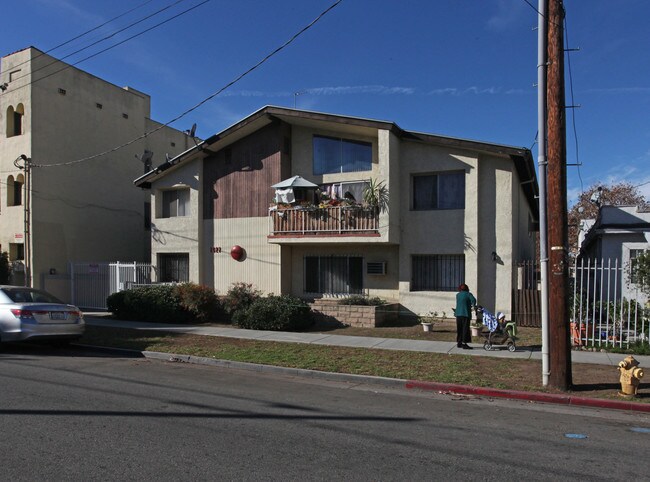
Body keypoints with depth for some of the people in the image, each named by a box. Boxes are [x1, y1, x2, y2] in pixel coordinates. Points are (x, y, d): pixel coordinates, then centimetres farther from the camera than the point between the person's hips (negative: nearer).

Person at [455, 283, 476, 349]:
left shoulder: (457, 295, 13)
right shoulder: (468, 294, -3)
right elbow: (473, 300, -20)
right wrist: (473, 305, 1)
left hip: (458, 314, 5)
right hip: (466, 314, -5)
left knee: (459, 329, 12)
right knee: (465, 329, -1)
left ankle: (459, 343, 17)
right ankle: (464, 344, -3)